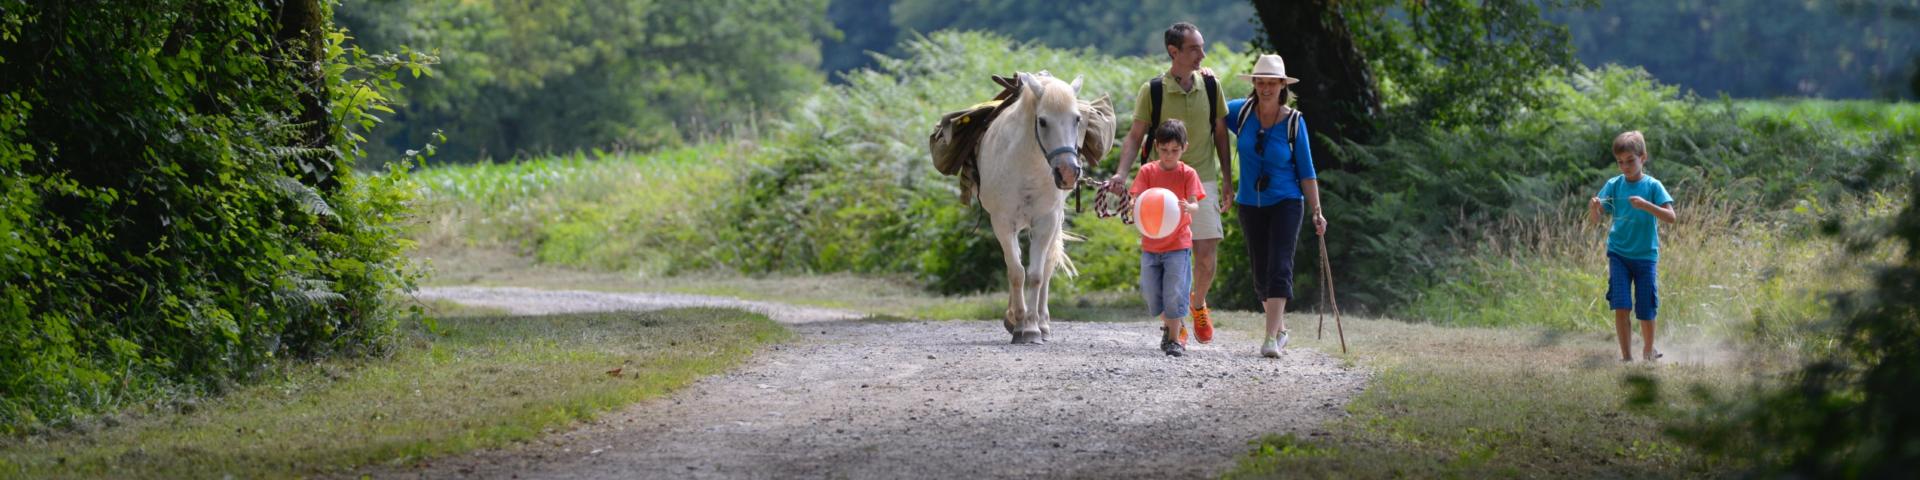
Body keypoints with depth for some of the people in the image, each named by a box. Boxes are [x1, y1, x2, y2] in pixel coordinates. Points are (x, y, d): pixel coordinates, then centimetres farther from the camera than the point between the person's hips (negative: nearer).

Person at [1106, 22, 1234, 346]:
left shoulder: (1210, 85, 3)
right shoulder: (1152, 91, -5)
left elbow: (1220, 134, 11)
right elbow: (1135, 136, -4)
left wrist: (1228, 179, 10)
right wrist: (1122, 173, -18)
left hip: (1202, 179, 2)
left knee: (1207, 255, -5)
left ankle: (1198, 304, 25)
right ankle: (1175, 325, 14)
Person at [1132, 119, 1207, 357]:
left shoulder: (1188, 174, -3)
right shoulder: (1147, 171, 1)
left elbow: (1195, 205, -13)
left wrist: (1187, 208, -37)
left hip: (1178, 243, -3)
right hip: (1151, 243, 3)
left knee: (1174, 292, -8)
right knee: (1151, 294, 8)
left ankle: (1174, 338, 2)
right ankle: (1169, 324, 34)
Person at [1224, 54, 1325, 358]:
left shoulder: (1294, 122, -6)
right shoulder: (1241, 112, -1)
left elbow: (1306, 171, -1)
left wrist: (1317, 212, -5)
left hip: (1285, 203, -3)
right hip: (1250, 205, 3)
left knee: (1279, 268, -15)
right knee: (1260, 272, 9)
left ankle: (1271, 339, -22)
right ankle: (1280, 329, 28)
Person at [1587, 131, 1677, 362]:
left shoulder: (1652, 186, -5)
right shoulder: (1613, 185, 0)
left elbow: (1670, 216, -15)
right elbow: (1595, 220, -3)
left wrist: (1646, 205, -29)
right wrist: (1593, 208, -26)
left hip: (1645, 255, -1)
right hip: (1619, 253, 1)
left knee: (1646, 311, 5)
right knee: (1621, 307, -11)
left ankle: (1648, 350, 30)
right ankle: (1626, 356, -3)